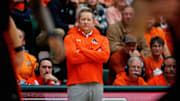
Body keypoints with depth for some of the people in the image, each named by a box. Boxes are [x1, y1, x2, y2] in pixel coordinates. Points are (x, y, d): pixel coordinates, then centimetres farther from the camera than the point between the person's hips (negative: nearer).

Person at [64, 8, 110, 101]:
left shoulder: (102, 39, 16)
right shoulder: (70, 38, 10)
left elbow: (105, 56, -3)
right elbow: (73, 57, -8)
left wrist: (82, 50, -3)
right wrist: (95, 55, -2)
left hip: (97, 84, 3)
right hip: (77, 85, -2)